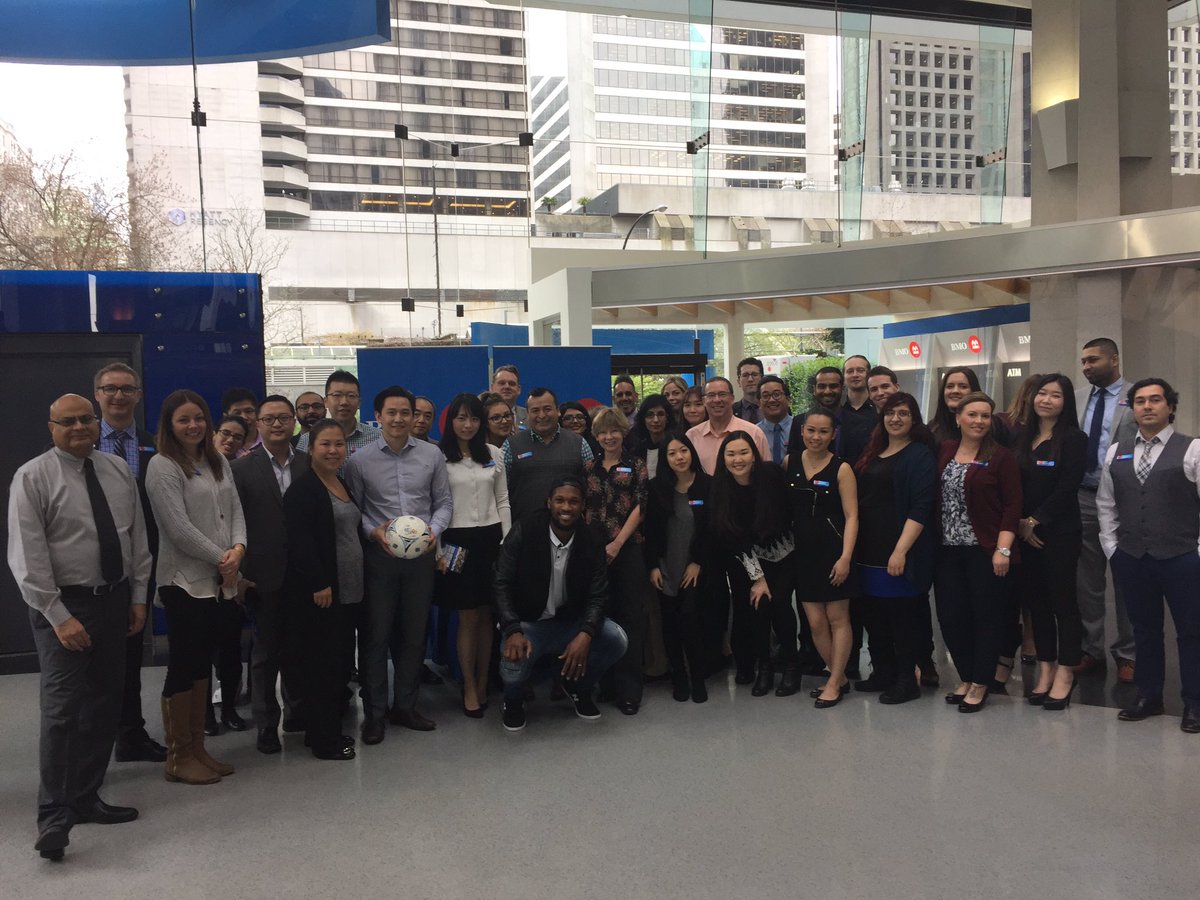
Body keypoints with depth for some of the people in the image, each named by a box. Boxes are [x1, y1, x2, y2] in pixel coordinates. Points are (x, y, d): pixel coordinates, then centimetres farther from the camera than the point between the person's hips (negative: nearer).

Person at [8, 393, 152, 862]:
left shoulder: (118, 470, 7)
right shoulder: (32, 478, -8)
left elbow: (138, 537, 11)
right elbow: (27, 558, -13)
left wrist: (138, 597, 6)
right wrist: (59, 617, -17)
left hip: (115, 600, 6)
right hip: (63, 606, -5)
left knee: (105, 707, 11)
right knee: (62, 709, -9)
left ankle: (86, 799, 25)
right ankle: (54, 817, 1)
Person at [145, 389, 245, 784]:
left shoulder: (218, 463, 12)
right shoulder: (162, 466, -8)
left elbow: (235, 511, 9)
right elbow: (178, 527, -14)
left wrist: (238, 548, -10)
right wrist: (221, 559, -11)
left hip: (217, 580, 7)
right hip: (184, 579, -6)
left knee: (202, 663, 13)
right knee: (183, 666, 0)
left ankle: (197, 748, 22)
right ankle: (178, 756, 12)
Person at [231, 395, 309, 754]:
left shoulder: (310, 465, 5)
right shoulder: (242, 469, -2)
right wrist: (235, 574, -7)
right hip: (264, 577, -2)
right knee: (265, 651, 8)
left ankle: (298, 711, 30)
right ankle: (266, 724, 20)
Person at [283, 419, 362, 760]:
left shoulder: (343, 485, 16)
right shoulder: (302, 488, -11)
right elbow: (299, 540, -18)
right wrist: (318, 584, -21)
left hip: (346, 589, 9)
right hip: (317, 592, -8)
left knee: (337, 663, 12)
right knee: (322, 664, -4)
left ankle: (329, 730, 22)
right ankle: (323, 741, 6)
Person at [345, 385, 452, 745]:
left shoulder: (432, 455, 1)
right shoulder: (360, 460, -3)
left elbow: (444, 502, 6)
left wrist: (433, 530, -11)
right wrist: (374, 530, -15)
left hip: (421, 554, 2)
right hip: (379, 555, -2)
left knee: (414, 634, 12)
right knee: (376, 635, 4)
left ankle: (405, 706, 28)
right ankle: (374, 712, 18)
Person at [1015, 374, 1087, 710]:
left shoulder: (1074, 439, -5)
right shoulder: (1021, 438, 11)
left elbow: (1066, 489, -12)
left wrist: (1034, 521, -11)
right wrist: (1019, 524, -3)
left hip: (1060, 533, -5)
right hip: (1024, 534, 5)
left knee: (1062, 601, 0)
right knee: (1036, 600, 10)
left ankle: (1065, 673, 9)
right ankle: (1045, 668, 19)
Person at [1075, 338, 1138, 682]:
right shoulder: (1077, 398, 9)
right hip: (1083, 498, 4)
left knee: (1125, 580, 7)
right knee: (1087, 581, 10)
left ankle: (1127, 654, 18)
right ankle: (1091, 650, 21)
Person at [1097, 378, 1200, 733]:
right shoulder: (1116, 452, 9)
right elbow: (1106, 504, 14)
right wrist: (1111, 547, 8)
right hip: (1132, 558, 4)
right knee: (1144, 629, 13)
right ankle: (1148, 696, 25)